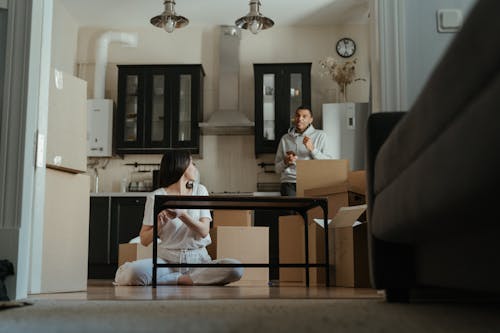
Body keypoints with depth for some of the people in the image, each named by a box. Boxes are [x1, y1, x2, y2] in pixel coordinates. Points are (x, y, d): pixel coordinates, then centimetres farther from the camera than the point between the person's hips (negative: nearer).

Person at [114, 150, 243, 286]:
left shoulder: (199, 191, 10)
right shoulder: (156, 197, 2)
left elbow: (204, 231, -3)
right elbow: (144, 241, 0)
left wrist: (182, 214, -19)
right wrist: (160, 224, -18)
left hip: (198, 259, 2)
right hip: (167, 259, -2)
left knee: (235, 269, -27)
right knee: (134, 273, -33)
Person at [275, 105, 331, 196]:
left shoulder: (320, 135, 11)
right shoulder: (285, 138, 17)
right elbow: (277, 169, 20)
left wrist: (312, 149, -9)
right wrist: (285, 162, -1)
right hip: (289, 182, 1)